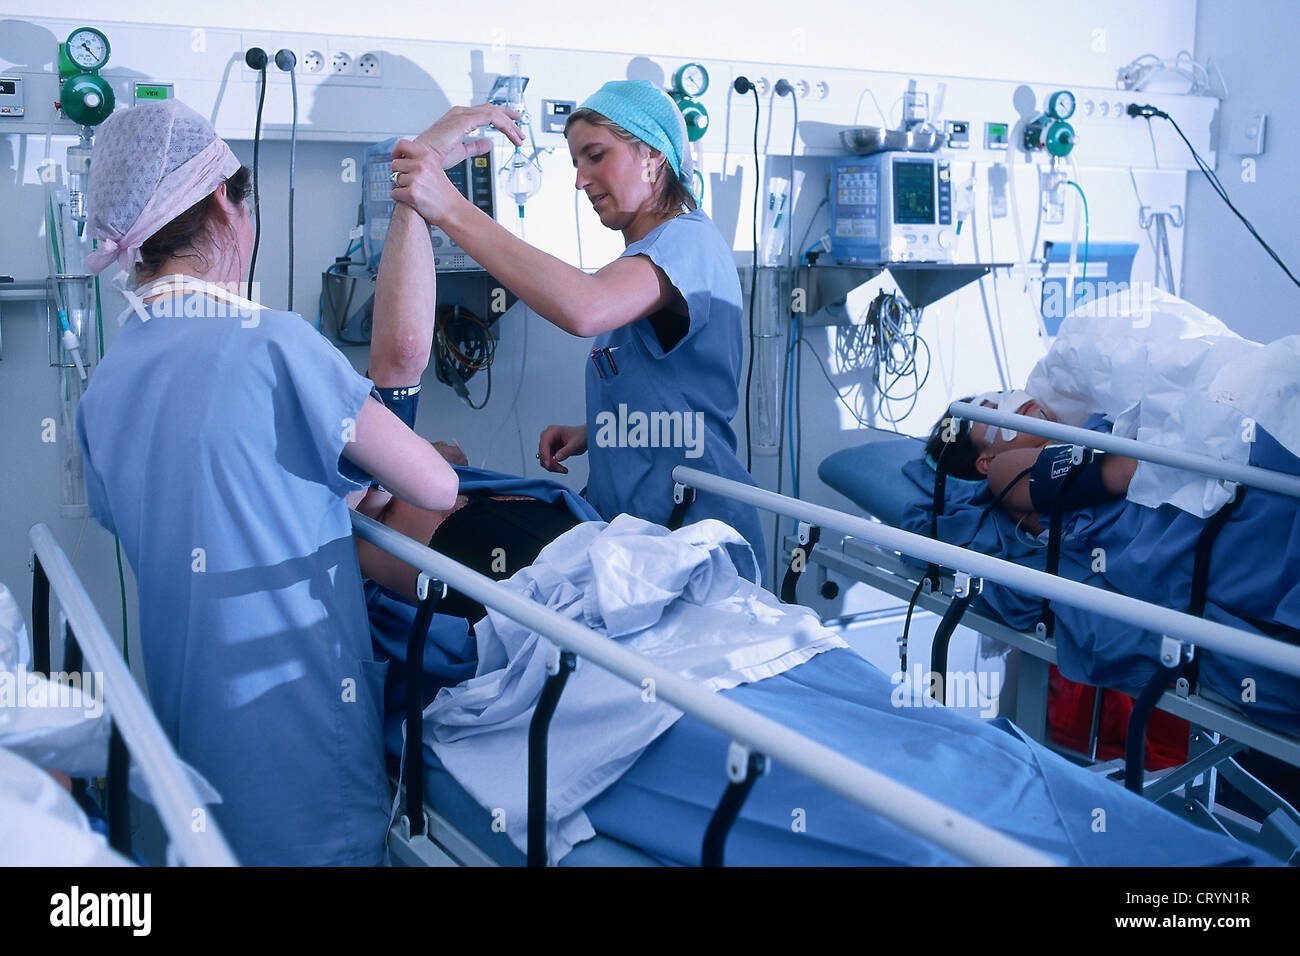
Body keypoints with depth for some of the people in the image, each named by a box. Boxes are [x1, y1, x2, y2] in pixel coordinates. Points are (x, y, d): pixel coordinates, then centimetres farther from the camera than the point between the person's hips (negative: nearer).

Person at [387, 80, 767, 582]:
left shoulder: (688, 240, -12)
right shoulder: (638, 260, 22)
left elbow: (583, 309, -34)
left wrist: (452, 209, -33)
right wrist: (590, 433, 7)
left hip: (691, 537, -9)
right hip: (629, 523, 9)